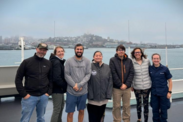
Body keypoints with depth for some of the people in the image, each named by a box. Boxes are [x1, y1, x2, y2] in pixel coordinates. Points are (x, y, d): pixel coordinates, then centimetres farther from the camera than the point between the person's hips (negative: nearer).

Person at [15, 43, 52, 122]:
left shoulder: (48, 63, 5)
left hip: (44, 96, 3)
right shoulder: (27, 62, -4)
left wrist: (49, 92, 2)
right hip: (29, 96, -3)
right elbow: (18, 79, -3)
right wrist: (23, 94, -8)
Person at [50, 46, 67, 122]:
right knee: (57, 109, -3)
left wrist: (64, 85, 2)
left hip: (60, 88, 10)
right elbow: (56, 78, -26)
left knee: (61, 105, 22)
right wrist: (65, 85, -15)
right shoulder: (56, 62, -19)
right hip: (57, 88, -10)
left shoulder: (61, 61, 12)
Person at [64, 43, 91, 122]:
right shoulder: (69, 61, -1)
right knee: (70, 113, 4)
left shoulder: (87, 61, 3)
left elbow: (88, 74, -3)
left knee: (81, 111, 15)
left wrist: (79, 85, -14)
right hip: (71, 91, -2)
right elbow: (67, 75, -5)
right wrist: (74, 85, -14)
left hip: (83, 91, 2)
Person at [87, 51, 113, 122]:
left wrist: (108, 95, -2)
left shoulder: (107, 67, 5)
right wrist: (90, 95, -14)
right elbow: (88, 82, -9)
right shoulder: (90, 67, -6)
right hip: (92, 100, -3)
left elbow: (110, 81, 5)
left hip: (104, 99, 3)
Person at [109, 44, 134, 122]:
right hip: (116, 88, -2)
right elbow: (113, 74, -9)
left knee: (127, 106, 11)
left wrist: (126, 84, -10)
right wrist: (120, 85, -13)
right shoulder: (112, 60, -1)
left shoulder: (129, 61, 8)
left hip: (127, 87, 3)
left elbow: (131, 73, 1)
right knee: (116, 106, 4)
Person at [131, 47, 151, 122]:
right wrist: (131, 85, 2)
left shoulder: (147, 61, 0)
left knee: (146, 103, 5)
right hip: (137, 86, 0)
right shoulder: (131, 62, -5)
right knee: (138, 103, 14)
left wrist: (150, 82, 12)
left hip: (147, 86, 1)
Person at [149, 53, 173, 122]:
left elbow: (170, 81, -2)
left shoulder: (165, 69, -8)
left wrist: (169, 92, -6)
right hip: (154, 93, 2)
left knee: (163, 109, 8)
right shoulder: (150, 69, -2)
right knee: (155, 109, 11)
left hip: (163, 93, -2)